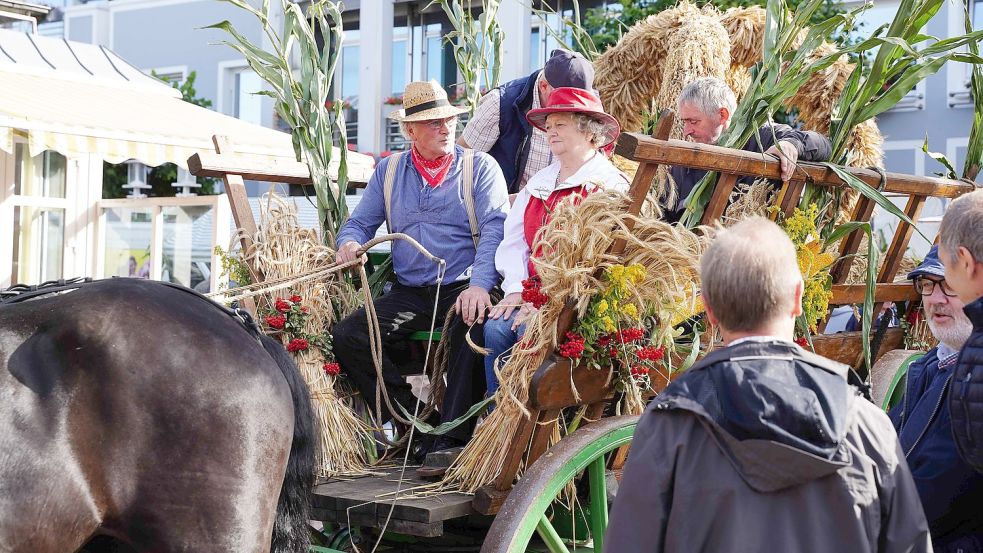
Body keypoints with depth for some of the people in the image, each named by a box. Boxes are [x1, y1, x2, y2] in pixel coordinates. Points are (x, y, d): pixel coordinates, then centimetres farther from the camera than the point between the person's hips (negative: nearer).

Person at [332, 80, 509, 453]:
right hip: (408, 293, 4)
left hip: (462, 289, -4)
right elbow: (359, 223, 17)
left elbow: (495, 229, -8)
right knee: (346, 336, -17)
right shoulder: (388, 171, 16)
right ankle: (413, 419, -10)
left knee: (477, 329, -36)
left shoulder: (480, 167, 5)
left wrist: (479, 285, -25)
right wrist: (349, 242, -10)